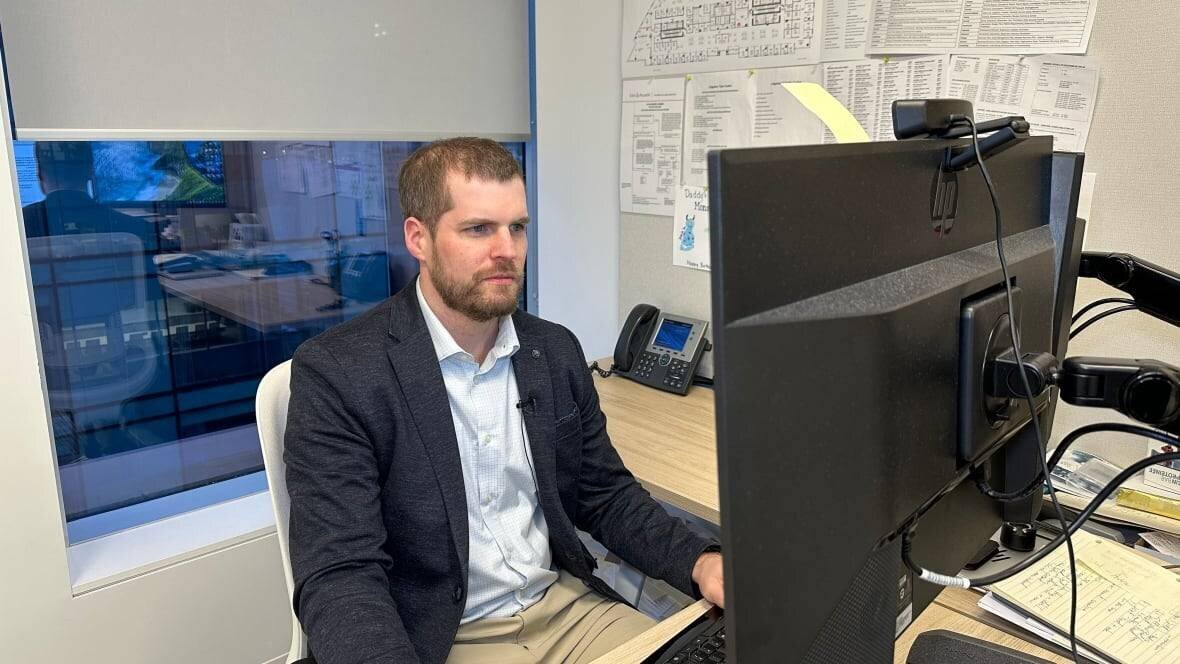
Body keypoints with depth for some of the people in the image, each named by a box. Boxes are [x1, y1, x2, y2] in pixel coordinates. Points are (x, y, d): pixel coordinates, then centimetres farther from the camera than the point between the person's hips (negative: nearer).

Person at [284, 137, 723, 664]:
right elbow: (339, 574, -18)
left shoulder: (556, 351, 3)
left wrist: (701, 563, -8)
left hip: (566, 607, 5)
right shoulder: (338, 372, -14)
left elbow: (605, 494, 9)